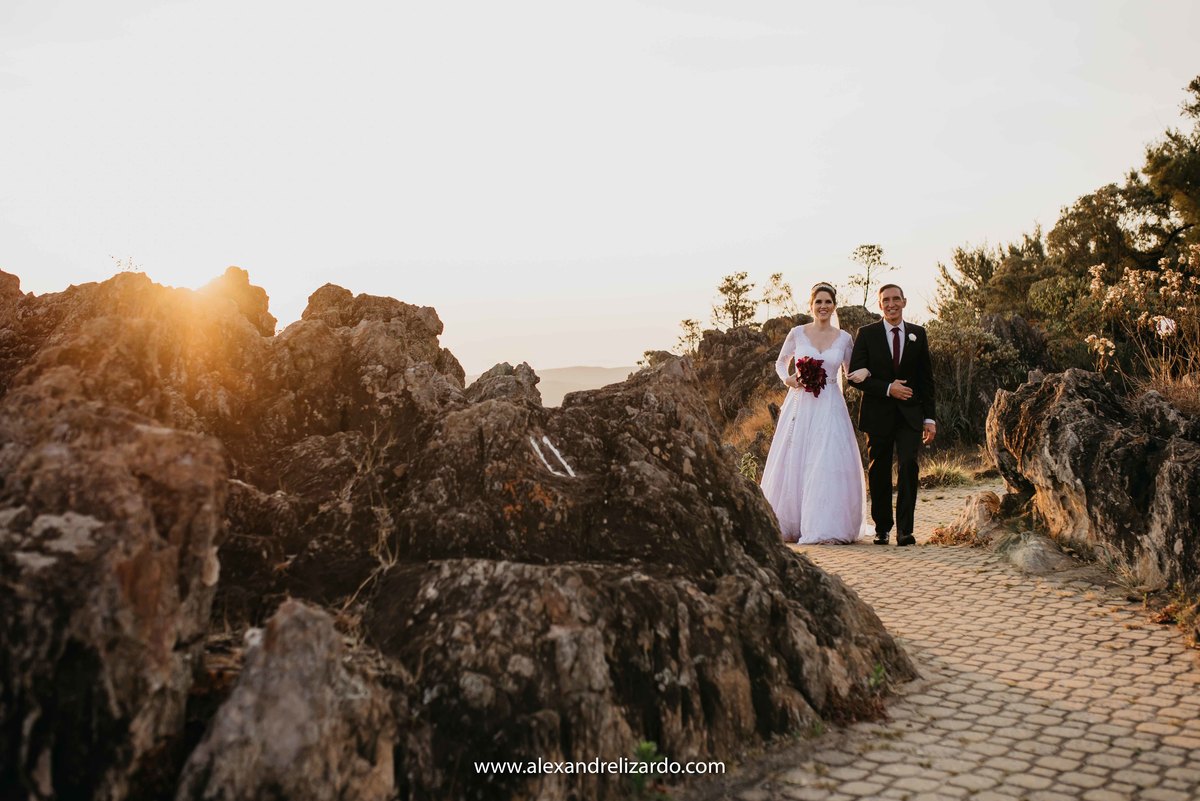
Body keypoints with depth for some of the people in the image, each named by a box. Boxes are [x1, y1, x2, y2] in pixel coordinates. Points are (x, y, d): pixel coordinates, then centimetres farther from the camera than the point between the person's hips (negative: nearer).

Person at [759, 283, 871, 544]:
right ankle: (789, 525, 15)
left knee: (828, 465, -8)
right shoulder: (797, 333, 3)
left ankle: (823, 528, -4)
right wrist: (787, 378, -4)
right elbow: (780, 362, 16)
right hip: (800, 404, 0)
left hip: (829, 407, 0)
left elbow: (850, 371, 16)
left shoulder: (844, 338, 5)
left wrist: (863, 372, -7)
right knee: (794, 463, 3)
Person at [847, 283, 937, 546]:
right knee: (879, 473, 5)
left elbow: (926, 379, 9)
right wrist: (887, 389, -15)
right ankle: (882, 528, 18)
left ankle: (905, 529, -11)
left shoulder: (918, 334, 9)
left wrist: (929, 418, 4)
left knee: (908, 466, -14)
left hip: (910, 415, 1)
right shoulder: (866, 334, 2)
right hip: (878, 415, -1)